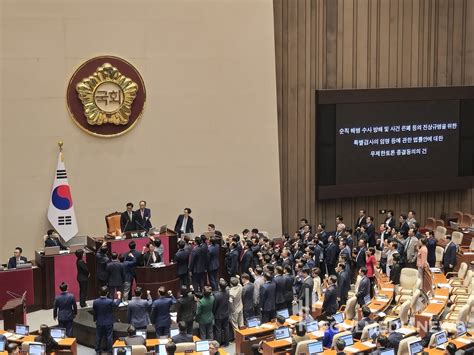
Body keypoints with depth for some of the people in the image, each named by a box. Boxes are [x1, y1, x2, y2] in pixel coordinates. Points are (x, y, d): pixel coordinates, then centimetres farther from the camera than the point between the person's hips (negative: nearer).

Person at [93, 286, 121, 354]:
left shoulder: (95, 302, -15)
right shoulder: (110, 301, -22)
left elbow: (94, 312, -2)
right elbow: (116, 304, 1)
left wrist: (95, 319, 15)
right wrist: (119, 296, 15)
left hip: (99, 323, 2)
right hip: (109, 323, -2)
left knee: (98, 337, 16)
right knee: (108, 337, 11)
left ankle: (97, 350, 25)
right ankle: (109, 350, 19)